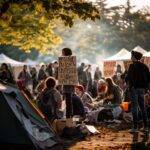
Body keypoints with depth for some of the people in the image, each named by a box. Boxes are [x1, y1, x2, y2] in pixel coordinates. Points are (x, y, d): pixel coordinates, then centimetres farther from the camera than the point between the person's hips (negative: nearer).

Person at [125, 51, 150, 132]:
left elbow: (129, 77, -18)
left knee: (134, 107, -4)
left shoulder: (132, 66, -11)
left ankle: (135, 127, -7)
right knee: (142, 107, 13)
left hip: (134, 88, -6)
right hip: (142, 89, 6)